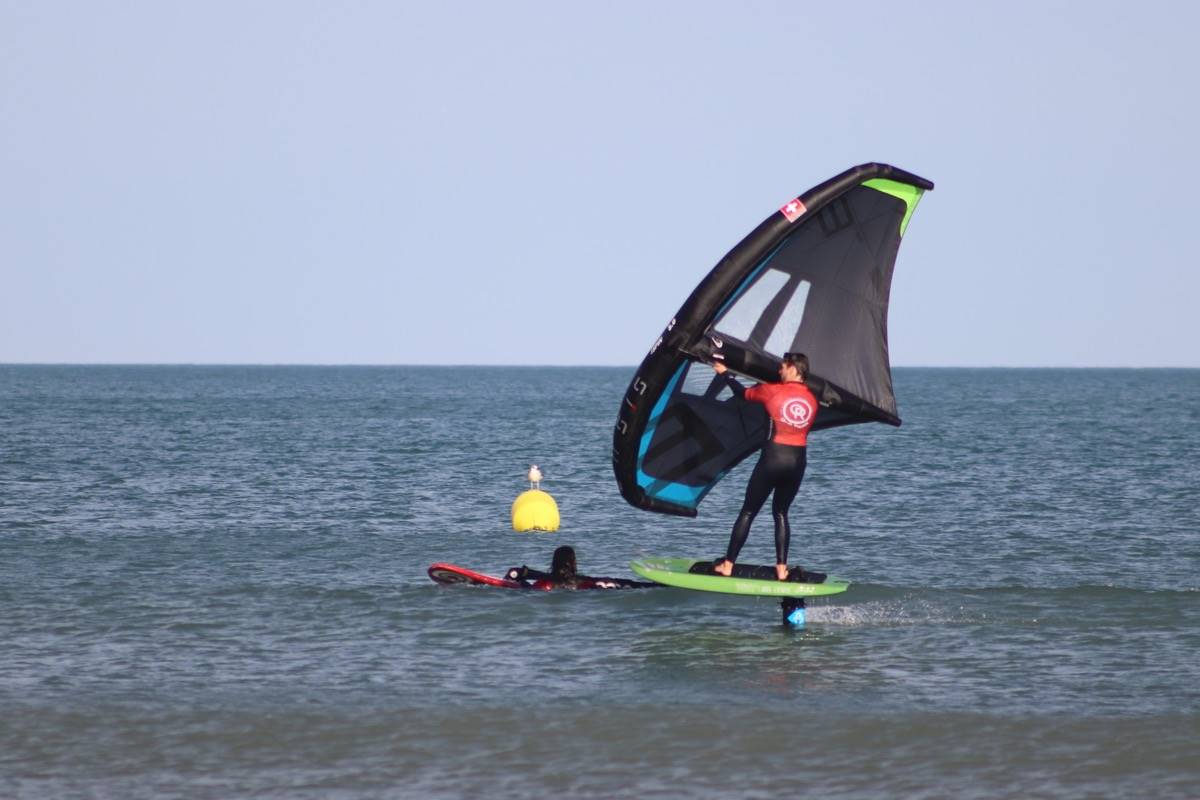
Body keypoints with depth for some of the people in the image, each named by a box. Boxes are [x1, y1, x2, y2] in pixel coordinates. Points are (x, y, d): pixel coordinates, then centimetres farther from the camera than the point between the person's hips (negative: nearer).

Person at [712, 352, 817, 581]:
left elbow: (744, 393, 7)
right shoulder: (812, 400, 5)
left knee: (748, 512, 6)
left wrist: (724, 373, 24)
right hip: (798, 461, 4)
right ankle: (781, 568, 9)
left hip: (773, 458, -4)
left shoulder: (773, 391, -7)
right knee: (781, 512, 17)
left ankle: (728, 565, 8)